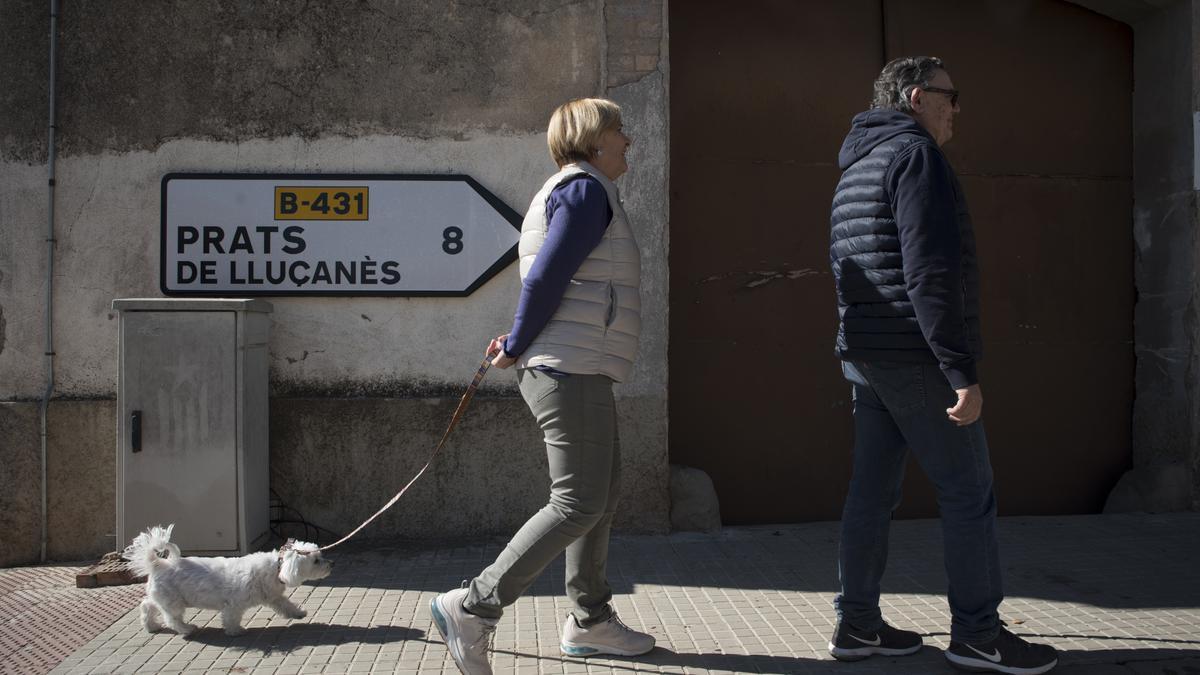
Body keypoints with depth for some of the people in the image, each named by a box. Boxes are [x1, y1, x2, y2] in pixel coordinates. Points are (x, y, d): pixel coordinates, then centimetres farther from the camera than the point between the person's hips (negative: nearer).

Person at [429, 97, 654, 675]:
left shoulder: (574, 191, 24)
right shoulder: (586, 189, -9)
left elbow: (545, 283, 21)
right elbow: (545, 277, -18)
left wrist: (522, 344, 6)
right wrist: (518, 345, -7)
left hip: (576, 371, 11)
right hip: (571, 368, -11)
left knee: (602, 495, 15)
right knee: (577, 504, -10)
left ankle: (589, 621, 23)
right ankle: (472, 607, -8)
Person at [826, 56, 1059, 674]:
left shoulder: (854, 173, 20)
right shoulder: (915, 154, -10)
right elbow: (929, 271, -21)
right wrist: (962, 370, -21)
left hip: (865, 358, 9)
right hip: (917, 356, -9)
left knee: (872, 491, 10)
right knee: (968, 492, 0)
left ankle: (857, 623, 16)